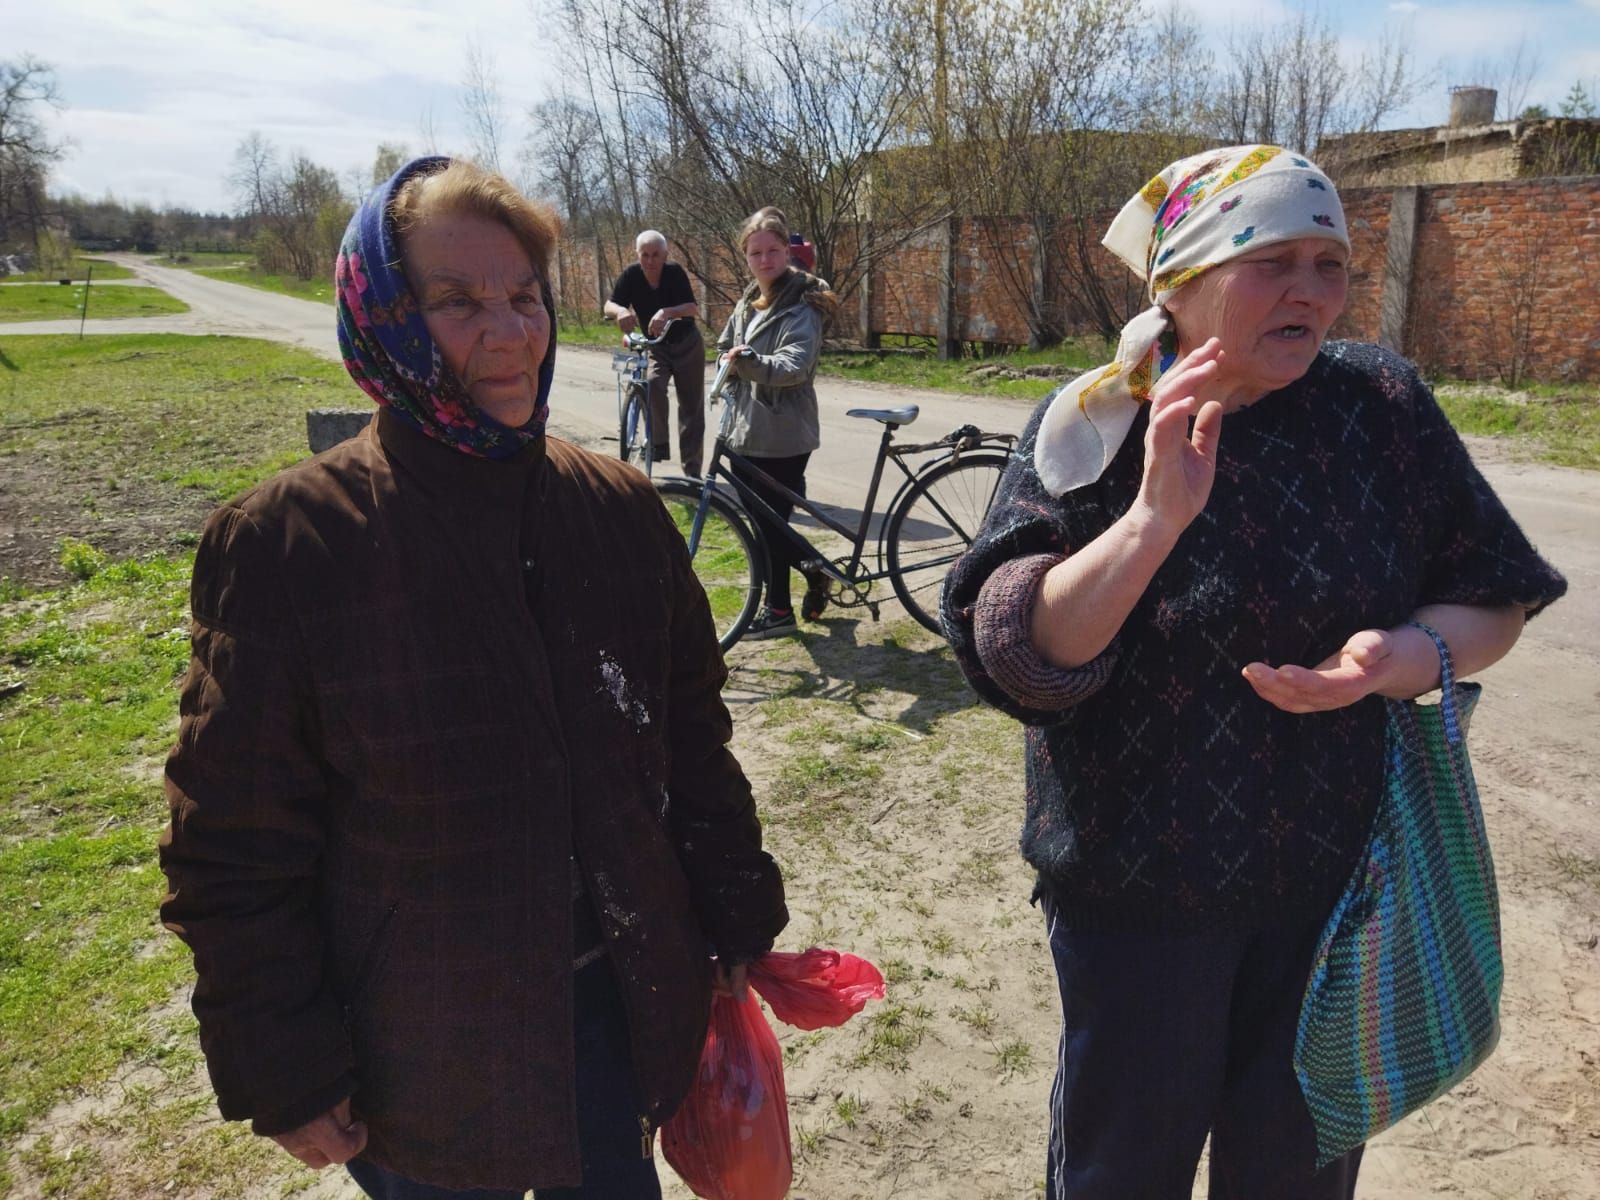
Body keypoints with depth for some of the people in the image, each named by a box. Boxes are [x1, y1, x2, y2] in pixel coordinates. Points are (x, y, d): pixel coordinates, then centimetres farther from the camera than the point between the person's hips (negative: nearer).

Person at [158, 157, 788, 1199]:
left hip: (622, 999, 3)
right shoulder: (286, 545, -15)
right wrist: (280, 1074, -7)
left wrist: (740, 920, 6)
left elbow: (692, 739, 3)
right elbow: (236, 848, -10)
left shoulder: (620, 507, -4)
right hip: (422, 1050, -3)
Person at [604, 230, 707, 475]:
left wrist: (667, 312, -51)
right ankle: (659, 443, -11)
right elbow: (609, 305, -21)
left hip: (687, 345, -1)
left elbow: (694, 309, -32)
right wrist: (621, 311, -45)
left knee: (691, 408, 1)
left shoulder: (675, 272, -21)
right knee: (652, 386, -29)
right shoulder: (631, 274, -15)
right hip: (655, 347, 1)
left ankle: (692, 470, 9)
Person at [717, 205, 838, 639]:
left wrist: (751, 359, -43)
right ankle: (815, 573, 33)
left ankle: (779, 611, 14)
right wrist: (731, 398, 8)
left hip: (782, 437, -8)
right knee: (761, 521, 14)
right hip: (746, 432, 8)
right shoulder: (748, 303, 13)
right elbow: (727, 353, 22)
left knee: (771, 523, -1)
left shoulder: (802, 307, -12)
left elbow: (794, 366, -26)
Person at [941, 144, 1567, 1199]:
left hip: (1339, 869, 3)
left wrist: (1406, 657, -20)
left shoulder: (1381, 403, -6)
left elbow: (1492, 600, 2)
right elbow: (1014, 656, -21)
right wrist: (1154, 517, -35)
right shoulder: (1095, 426, -12)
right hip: (1139, 880, -2)